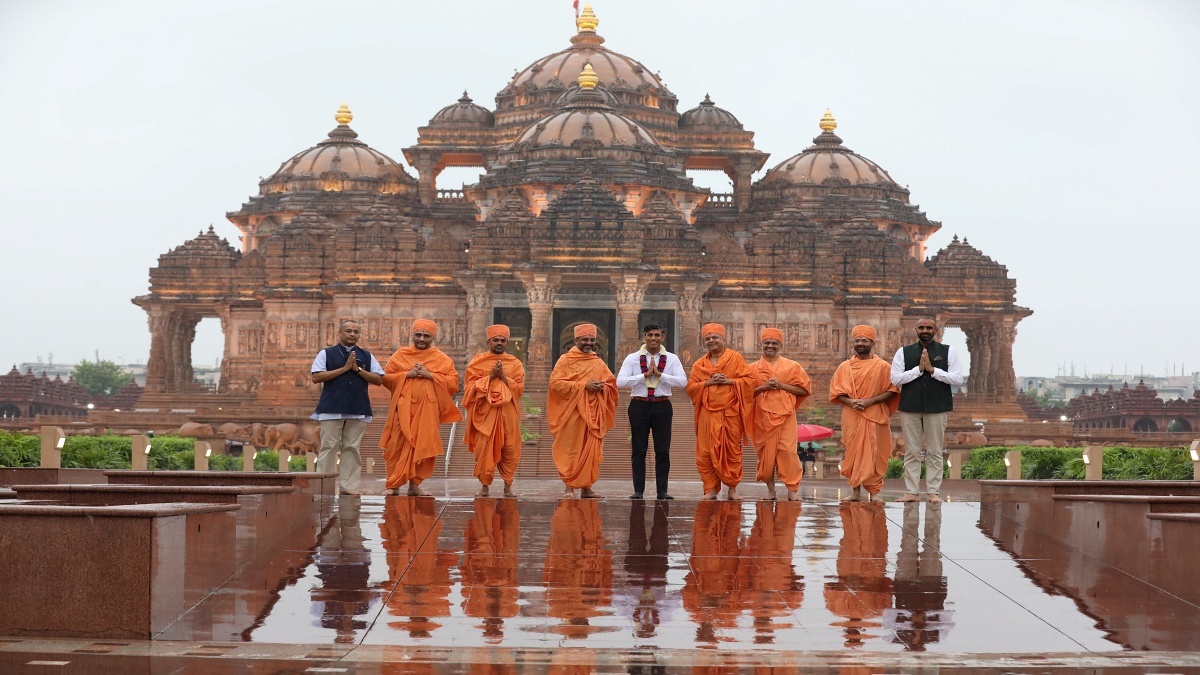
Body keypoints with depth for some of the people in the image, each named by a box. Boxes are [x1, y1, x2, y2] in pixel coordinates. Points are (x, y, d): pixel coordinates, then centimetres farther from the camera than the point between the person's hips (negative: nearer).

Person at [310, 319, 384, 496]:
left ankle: (348, 486, 5)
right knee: (329, 448, -4)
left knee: (352, 448, 3)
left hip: (358, 409, 3)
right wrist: (344, 369, -9)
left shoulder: (366, 356, 14)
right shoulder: (326, 354, 6)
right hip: (331, 409, -3)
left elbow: (379, 379, 7)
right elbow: (316, 377, -6)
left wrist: (358, 369, -6)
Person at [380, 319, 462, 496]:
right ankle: (393, 485, 2)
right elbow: (386, 377, 5)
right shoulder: (400, 355, 10)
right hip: (403, 407, 0)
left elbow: (453, 382, 1)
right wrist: (407, 374, -9)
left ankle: (414, 484, 7)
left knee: (423, 447, -2)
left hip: (427, 409, 0)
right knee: (398, 446, -4)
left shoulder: (441, 359, 8)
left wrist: (430, 375, -10)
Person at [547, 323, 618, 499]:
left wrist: (602, 387, -8)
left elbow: (612, 384, 17)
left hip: (593, 413, 5)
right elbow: (556, 383, -11)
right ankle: (569, 487, -2)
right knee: (571, 450, -6)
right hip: (572, 412, -5)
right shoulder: (566, 360, 0)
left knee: (592, 451, 3)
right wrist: (584, 385, -16)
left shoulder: (598, 363, 14)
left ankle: (586, 487, 9)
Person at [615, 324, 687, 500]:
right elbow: (620, 382, -9)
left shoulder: (671, 359, 4)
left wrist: (659, 374, -16)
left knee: (663, 451, 2)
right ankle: (638, 490, 7)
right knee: (639, 450, 3)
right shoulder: (632, 359, 3)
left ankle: (662, 491, 8)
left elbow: (683, 381, -9)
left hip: (662, 406, 1)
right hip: (639, 405, 0)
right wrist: (645, 375, -15)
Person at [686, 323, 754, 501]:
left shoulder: (735, 358, 5)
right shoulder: (699, 364, 12)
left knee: (732, 451, 0)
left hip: (731, 413, -2)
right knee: (706, 453, -4)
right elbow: (690, 386, 6)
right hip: (708, 414, 2)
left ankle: (732, 488, 10)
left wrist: (728, 381, -13)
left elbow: (749, 380, -1)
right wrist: (709, 382, -9)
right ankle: (711, 489, 2)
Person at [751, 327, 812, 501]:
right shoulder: (753, 368, 10)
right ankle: (770, 489, 13)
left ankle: (792, 490, -8)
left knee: (788, 451, -11)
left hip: (785, 416, -1)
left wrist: (782, 386, -8)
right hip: (763, 417, 1)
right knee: (766, 452, 1)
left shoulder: (792, 366, 7)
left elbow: (804, 389, 4)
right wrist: (763, 387, -9)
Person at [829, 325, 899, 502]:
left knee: (874, 453, -5)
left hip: (875, 416, -2)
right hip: (851, 416, 2)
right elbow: (836, 392, 9)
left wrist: (870, 401, -13)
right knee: (853, 452, 0)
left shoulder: (882, 366, 4)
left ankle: (874, 491, 0)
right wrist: (850, 401, -11)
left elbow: (892, 391, 0)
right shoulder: (845, 367, 11)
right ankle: (855, 491, 5)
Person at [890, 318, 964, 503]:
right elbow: (895, 378, 0)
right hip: (910, 408, 1)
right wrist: (918, 369, -9)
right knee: (912, 452, 2)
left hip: (937, 408, -1)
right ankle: (912, 492, 4)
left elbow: (958, 379, -2)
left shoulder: (948, 352, 8)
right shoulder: (903, 352, 10)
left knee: (935, 452, 2)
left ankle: (934, 492, 4)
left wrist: (933, 370, -10)